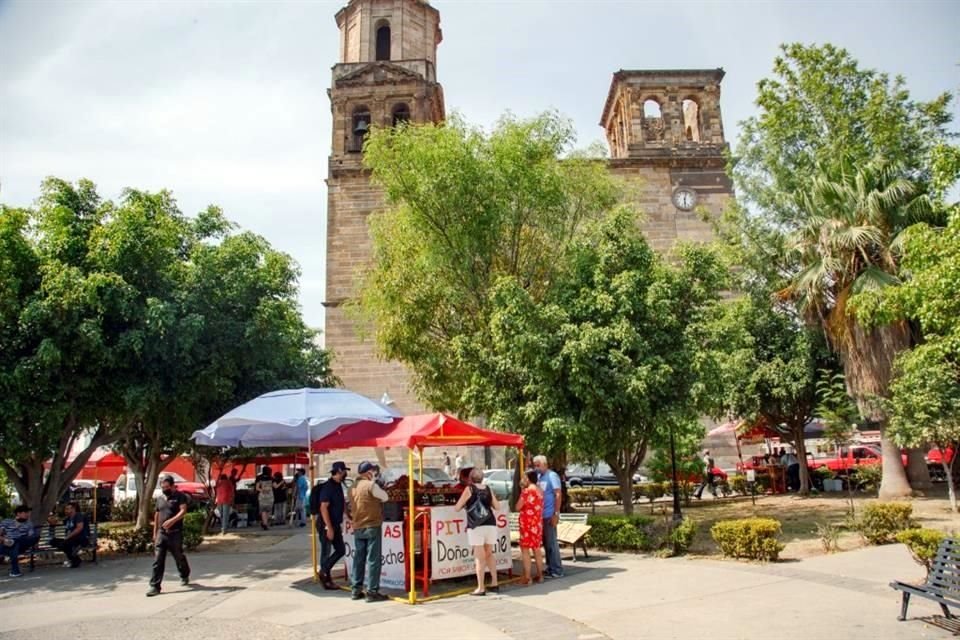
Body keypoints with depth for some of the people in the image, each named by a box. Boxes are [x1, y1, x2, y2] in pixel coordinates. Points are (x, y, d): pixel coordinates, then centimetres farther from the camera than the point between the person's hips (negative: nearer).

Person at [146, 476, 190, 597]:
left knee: (179, 557, 11)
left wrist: (172, 520, -33)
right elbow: (157, 515, 21)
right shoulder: (159, 498, 14)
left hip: (175, 533, -5)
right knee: (158, 560, -3)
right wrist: (155, 532, 19)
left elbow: (183, 511, -18)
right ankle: (155, 586, -1)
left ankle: (184, 576, 35)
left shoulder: (180, 496, -6)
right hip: (161, 533, 5)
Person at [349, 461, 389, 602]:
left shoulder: (354, 487, 8)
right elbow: (385, 497, -1)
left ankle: (356, 590, 18)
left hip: (357, 527, 7)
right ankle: (372, 592, -1)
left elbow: (352, 508, 14)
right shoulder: (371, 485, -13)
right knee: (373, 560, -2)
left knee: (358, 559, 13)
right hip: (372, 526, -7)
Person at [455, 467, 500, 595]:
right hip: (490, 525, 5)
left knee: (480, 558, 0)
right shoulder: (488, 489, 9)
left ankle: (481, 588, 2)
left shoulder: (469, 489, -3)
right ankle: (494, 583, 22)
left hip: (476, 527, -4)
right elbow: (497, 506, 15)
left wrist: (465, 505, 19)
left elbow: (457, 508, -1)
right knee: (489, 554, 19)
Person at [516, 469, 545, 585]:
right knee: (537, 548, 15)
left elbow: (518, 507, -13)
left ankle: (527, 577, -3)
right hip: (538, 522, 8)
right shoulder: (539, 490, 9)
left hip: (527, 522, -8)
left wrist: (522, 490, -4)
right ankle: (540, 575, 19)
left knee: (525, 549, -2)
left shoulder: (527, 490, -15)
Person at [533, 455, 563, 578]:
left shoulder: (552, 475, -9)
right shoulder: (538, 476, 13)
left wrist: (556, 514, -17)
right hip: (541, 515, 8)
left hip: (549, 515, -8)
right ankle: (550, 568, 21)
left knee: (551, 543, -3)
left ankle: (557, 570, 5)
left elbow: (558, 495, -14)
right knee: (546, 543, 13)